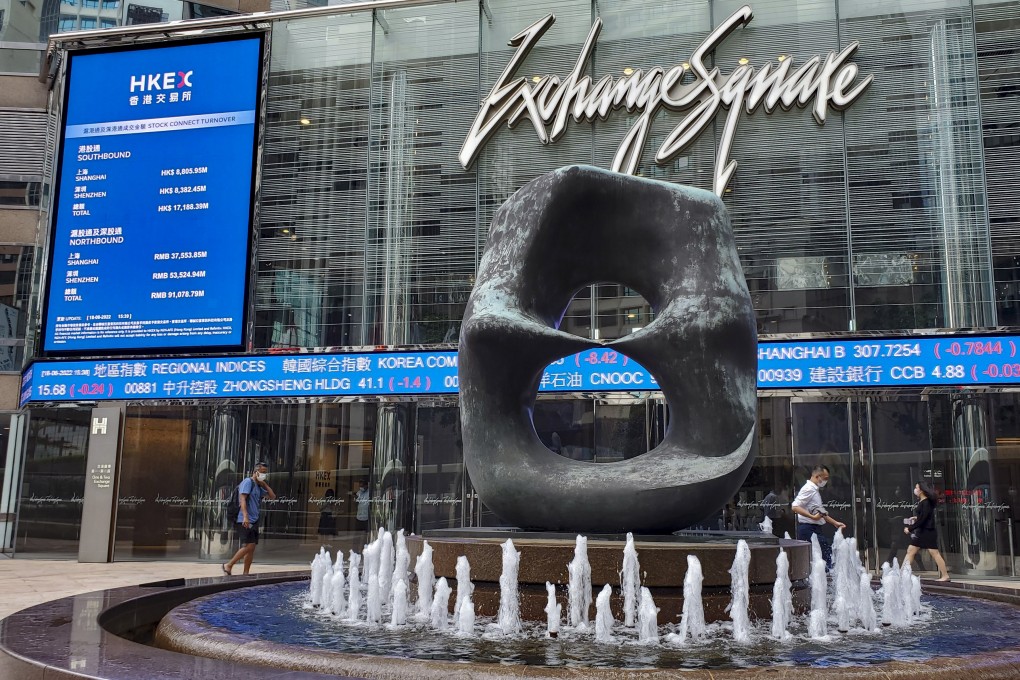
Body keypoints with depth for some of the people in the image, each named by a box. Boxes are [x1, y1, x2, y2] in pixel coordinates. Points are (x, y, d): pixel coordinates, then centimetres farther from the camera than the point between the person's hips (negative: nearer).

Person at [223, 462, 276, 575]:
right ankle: (228, 566, -3)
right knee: (248, 546, -15)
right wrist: (245, 516, -28)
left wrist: (265, 484, 10)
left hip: (254, 521, 9)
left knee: (251, 548, 6)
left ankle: (245, 573, 9)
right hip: (245, 521, -9)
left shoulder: (259, 486, 19)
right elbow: (242, 499, -18)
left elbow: (273, 497, 20)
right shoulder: (248, 482, -7)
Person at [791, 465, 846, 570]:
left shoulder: (815, 490, 20)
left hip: (815, 529, 10)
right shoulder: (808, 489, -12)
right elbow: (795, 507, -23)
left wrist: (835, 523, 24)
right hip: (809, 529, -10)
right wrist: (812, 517, -28)